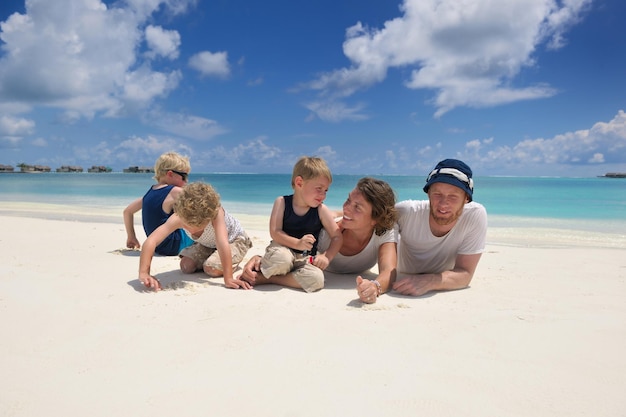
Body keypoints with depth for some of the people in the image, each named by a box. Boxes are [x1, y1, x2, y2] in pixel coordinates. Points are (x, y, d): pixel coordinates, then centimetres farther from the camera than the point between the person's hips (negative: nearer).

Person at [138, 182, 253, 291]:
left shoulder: (216, 213, -44)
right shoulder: (178, 218, -35)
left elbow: (223, 244, -50)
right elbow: (150, 241, -42)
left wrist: (228, 279, -56)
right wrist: (144, 273, -51)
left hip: (234, 240, -5)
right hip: (207, 244, 5)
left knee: (212, 269, -25)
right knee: (186, 267, -9)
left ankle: (233, 263, 6)